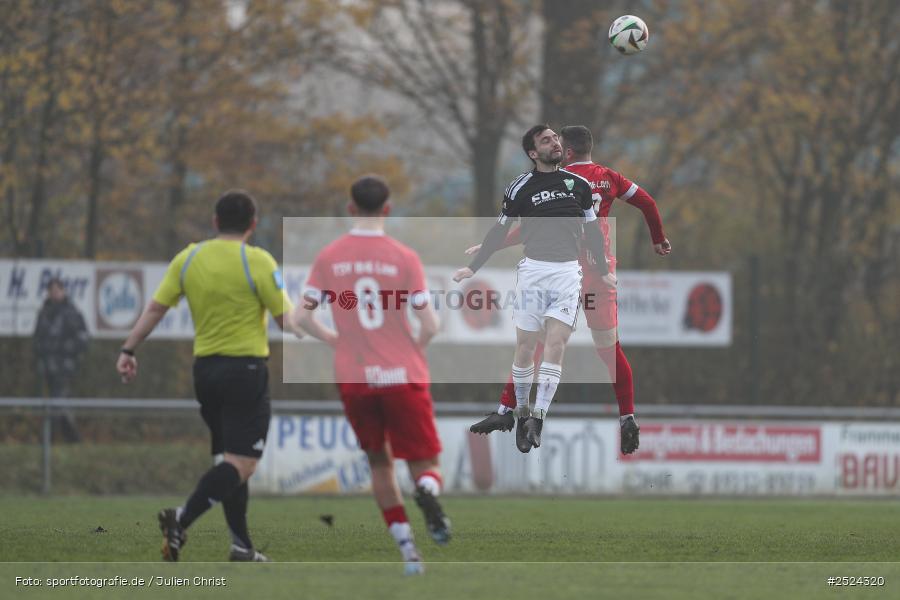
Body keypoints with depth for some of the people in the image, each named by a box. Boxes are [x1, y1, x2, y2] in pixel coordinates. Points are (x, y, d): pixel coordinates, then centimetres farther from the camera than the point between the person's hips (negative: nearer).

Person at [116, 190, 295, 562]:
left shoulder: (188, 259, 4)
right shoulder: (257, 262, -10)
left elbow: (155, 308, 1)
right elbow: (285, 319, -9)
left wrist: (128, 350, 6)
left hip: (205, 368, 6)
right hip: (245, 369, -6)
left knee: (228, 459, 16)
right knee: (241, 464, -9)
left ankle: (242, 548, 15)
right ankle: (182, 519, -29)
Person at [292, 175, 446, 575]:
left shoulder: (329, 257, 1)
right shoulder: (404, 258, -5)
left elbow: (301, 317, -1)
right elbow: (430, 325, -9)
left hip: (353, 380, 2)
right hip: (403, 376, -2)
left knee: (379, 461, 19)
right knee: (425, 463, 6)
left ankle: (407, 548, 7)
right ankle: (427, 491, -31)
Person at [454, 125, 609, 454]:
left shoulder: (579, 184, 9)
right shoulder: (521, 188, 2)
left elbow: (592, 230, 19)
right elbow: (499, 231, 10)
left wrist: (603, 270, 19)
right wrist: (472, 268, 7)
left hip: (568, 272, 1)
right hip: (533, 270, -1)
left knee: (555, 343, -11)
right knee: (525, 346, 0)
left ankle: (538, 417, -15)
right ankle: (521, 412, 15)